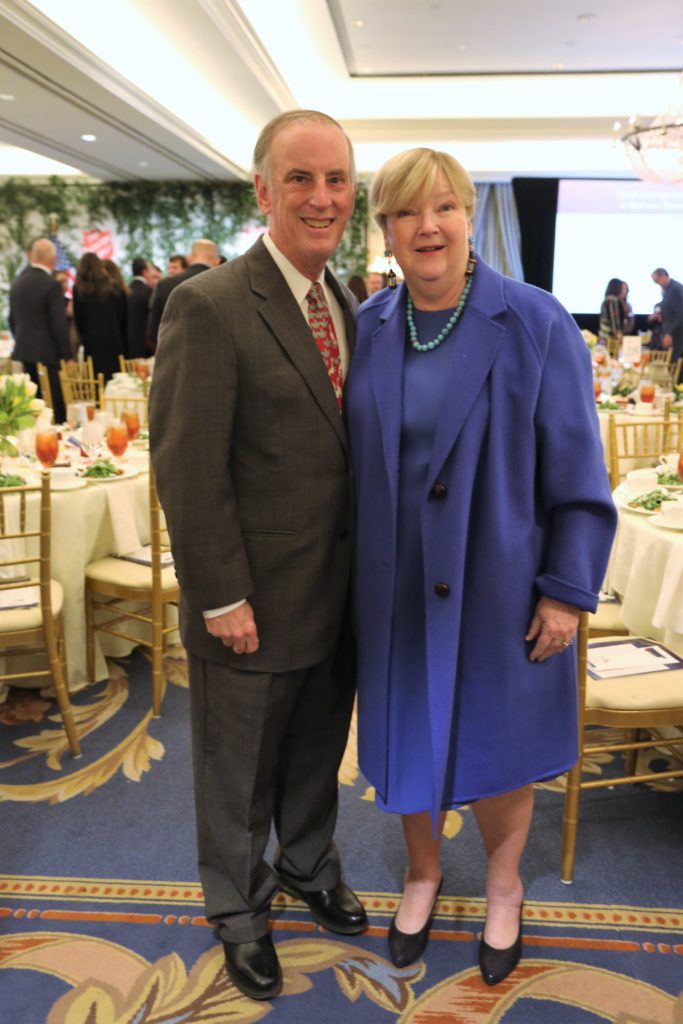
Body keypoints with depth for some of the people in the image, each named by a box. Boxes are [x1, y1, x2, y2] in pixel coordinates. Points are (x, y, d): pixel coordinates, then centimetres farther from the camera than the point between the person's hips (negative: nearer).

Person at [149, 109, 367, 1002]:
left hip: (340, 600, 6)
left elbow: (357, 446, 9)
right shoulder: (209, 307, -18)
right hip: (255, 608, -6)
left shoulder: (351, 309, 5)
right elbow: (188, 471, -19)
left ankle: (310, 868, 52)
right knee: (238, 775, 17)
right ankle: (237, 910, 43)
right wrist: (224, 599, -17)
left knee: (317, 756, 26)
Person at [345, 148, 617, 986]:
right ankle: (422, 872, 46)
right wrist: (349, 573, 7)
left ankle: (503, 888, 43)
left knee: (497, 742, 13)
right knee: (409, 737, 17)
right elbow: (348, 458, 6)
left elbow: (577, 473, -8)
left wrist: (567, 590, -9)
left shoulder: (536, 326, -10)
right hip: (396, 587, 3)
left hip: (498, 587, -2)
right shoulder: (368, 329, 0)